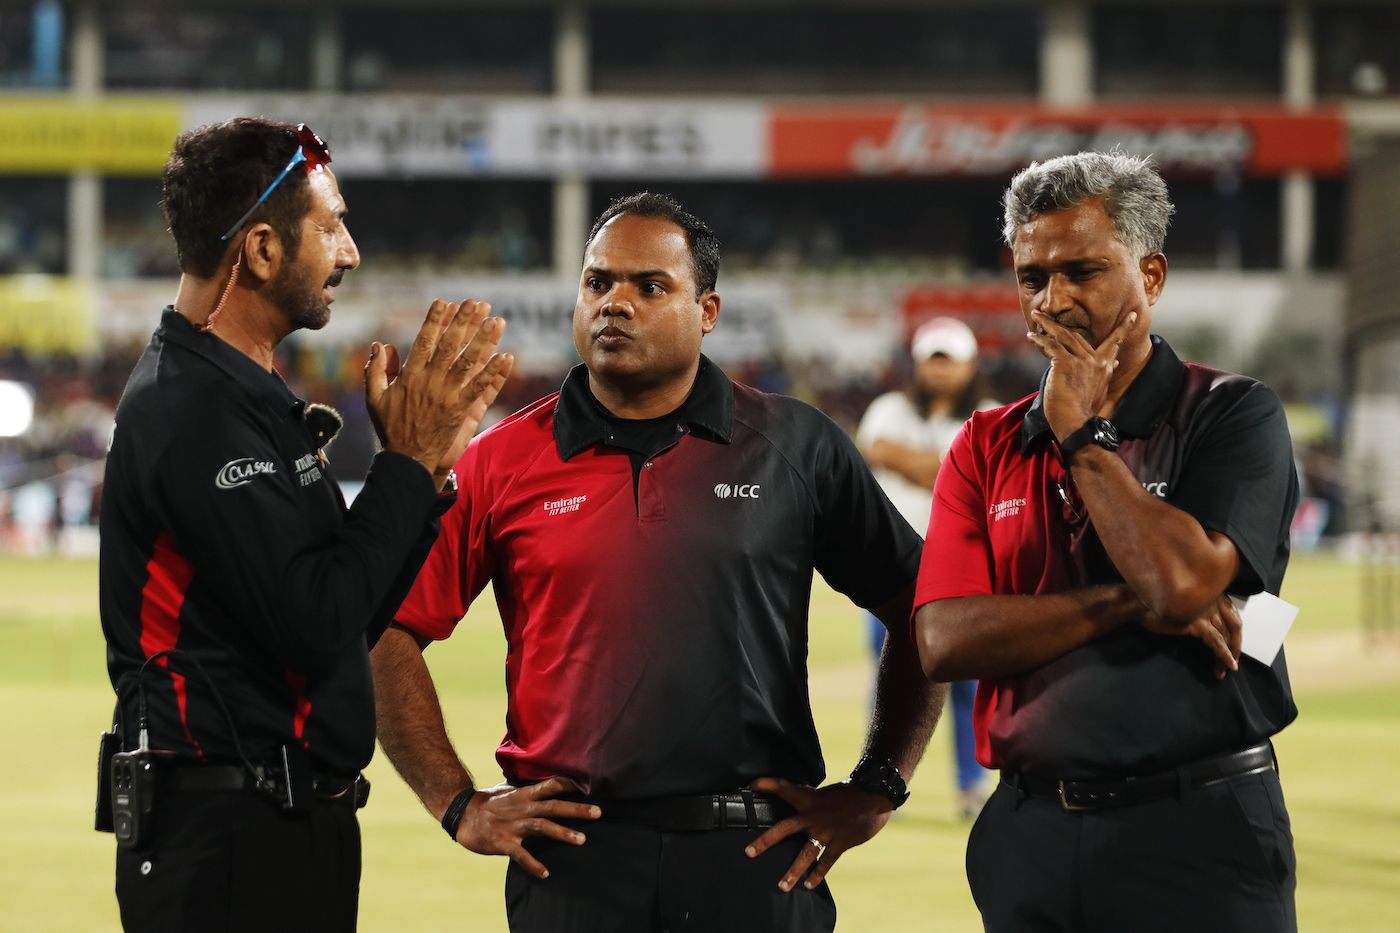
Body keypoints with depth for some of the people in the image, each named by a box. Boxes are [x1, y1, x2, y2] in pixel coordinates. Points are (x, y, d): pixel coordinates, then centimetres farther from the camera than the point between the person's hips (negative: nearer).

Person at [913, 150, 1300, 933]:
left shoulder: (1233, 415, -2)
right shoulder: (987, 448, 9)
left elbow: (1183, 579, -18)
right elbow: (945, 641, -3)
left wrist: (1083, 434, -7)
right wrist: (1134, 603, -13)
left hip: (1198, 836, -4)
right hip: (1031, 831, 4)